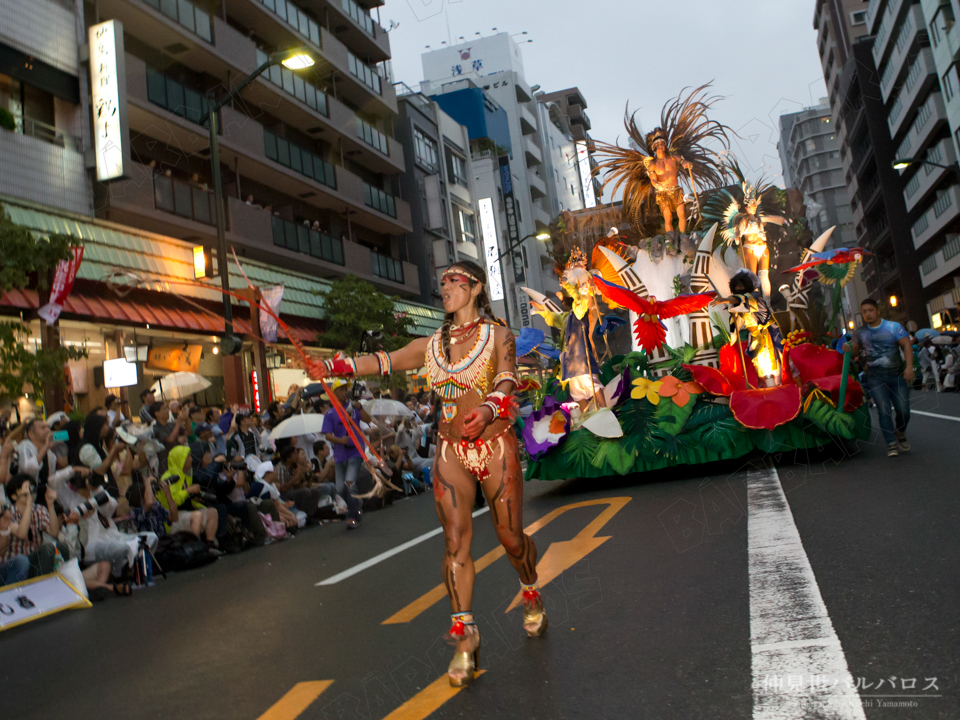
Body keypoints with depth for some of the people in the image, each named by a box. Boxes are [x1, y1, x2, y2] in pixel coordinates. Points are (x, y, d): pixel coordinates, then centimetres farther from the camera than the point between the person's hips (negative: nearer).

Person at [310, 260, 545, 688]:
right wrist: (333, 367, -13)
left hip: (495, 447, -3)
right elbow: (385, 361, 0)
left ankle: (532, 595, 37)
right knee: (455, 540, -5)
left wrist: (489, 408, -39)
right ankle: (465, 637, 4)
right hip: (451, 452, 3)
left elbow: (506, 378, -18)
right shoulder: (432, 345, 9)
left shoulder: (498, 335, -2)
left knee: (510, 537, 7)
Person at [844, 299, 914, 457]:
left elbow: (906, 345, -9)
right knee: (884, 410, -10)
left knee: (903, 410, -1)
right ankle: (891, 444, -6)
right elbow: (855, 351, 14)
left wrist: (909, 366, -23)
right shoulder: (859, 332, 7)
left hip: (897, 374, 0)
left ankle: (900, 434, 29)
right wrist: (848, 349, -12)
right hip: (876, 377, 0)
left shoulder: (894, 327, 1)